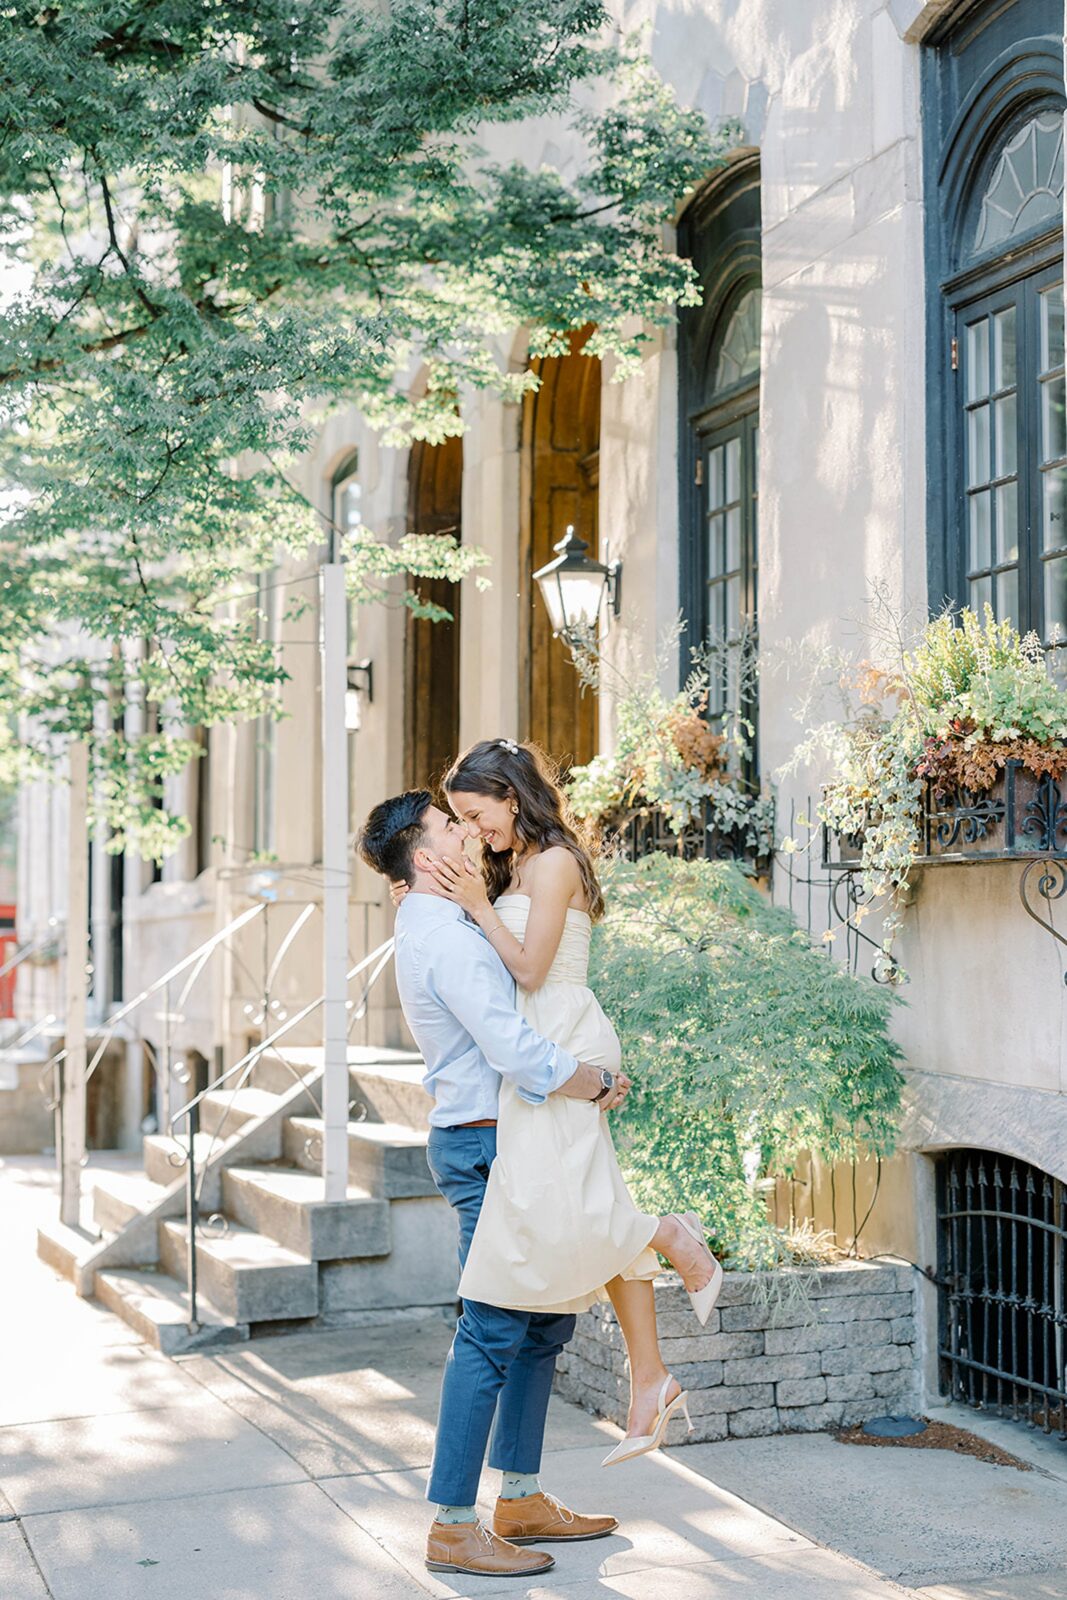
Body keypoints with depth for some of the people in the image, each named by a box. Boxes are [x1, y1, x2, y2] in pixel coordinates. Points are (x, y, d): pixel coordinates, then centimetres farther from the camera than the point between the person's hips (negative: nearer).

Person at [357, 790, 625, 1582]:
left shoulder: (431, 928, 15)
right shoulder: (449, 938, -18)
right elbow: (515, 1050, -25)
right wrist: (600, 1086, -10)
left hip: (488, 1139, 11)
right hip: (488, 1145, -11)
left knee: (545, 1319, 15)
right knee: (494, 1332, -7)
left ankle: (522, 1501, 23)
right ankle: (453, 1526, -1)